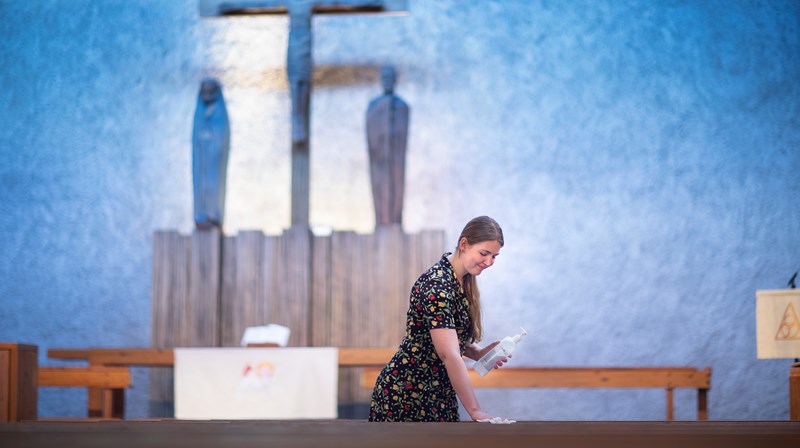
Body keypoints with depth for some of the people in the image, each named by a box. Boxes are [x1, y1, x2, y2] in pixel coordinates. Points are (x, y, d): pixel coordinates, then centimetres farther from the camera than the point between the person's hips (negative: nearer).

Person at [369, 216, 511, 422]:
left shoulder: (463, 280, 6)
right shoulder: (437, 285, -22)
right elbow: (449, 354, -29)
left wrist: (478, 353, -2)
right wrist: (475, 412, -30)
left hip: (438, 394, 9)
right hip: (405, 396, -9)